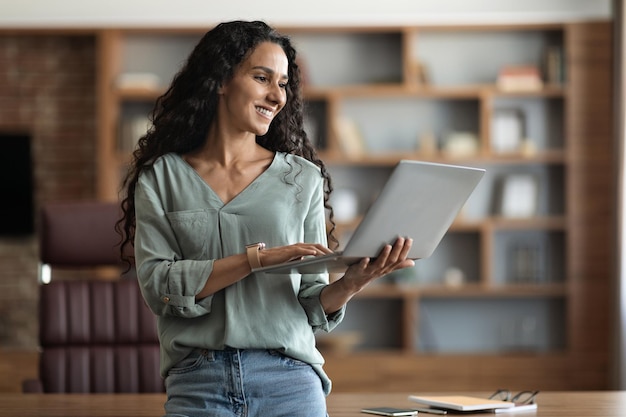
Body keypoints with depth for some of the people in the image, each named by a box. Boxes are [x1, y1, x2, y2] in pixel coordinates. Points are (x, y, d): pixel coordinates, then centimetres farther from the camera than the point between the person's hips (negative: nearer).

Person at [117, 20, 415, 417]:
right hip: (197, 384, -1)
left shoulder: (302, 179, 8)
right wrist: (258, 258, -15)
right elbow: (159, 286, -7)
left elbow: (313, 307, 7)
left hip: (289, 382, 1)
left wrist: (350, 284, -13)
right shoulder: (161, 177, 5)